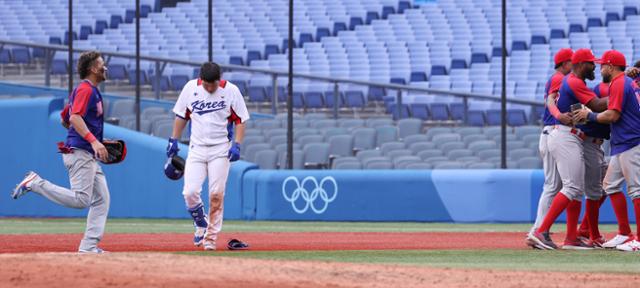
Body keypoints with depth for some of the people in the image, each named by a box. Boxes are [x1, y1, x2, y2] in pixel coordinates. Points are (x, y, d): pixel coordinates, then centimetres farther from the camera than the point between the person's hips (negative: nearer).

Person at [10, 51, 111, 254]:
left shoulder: (89, 90, 21)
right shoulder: (86, 89, -9)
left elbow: (64, 120, 28)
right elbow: (75, 117, -25)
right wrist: (93, 141, -33)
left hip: (89, 156, 11)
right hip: (79, 153, -11)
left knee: (101, 199, 4)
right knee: (81, 199, -18)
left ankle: (89, 246, 0)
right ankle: (35, 183, -8)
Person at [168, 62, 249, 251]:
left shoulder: (231, 91, -6)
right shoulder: (190, 88, 0)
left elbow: (240, 121, -1)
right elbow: (181, 116, 11)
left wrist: (237, 145, -13)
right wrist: (173, 141, 8)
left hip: (220, 150, -2)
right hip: (197, 148, 2)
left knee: (216, 194, -6)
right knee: (190, 192, -11)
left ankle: (211, 237, 5)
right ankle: (201, 224, 17)